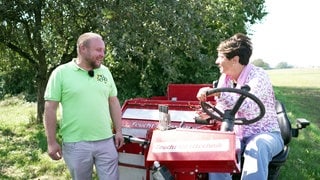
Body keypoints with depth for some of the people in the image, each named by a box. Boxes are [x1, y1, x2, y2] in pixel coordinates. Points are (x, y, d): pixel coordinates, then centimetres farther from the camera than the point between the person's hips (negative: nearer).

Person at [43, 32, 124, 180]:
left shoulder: (105, 71, 5)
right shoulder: (61, 73, -7)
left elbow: (113, 102, 11)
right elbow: (50, 109, -6)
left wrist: (118, 131, 8)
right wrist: (51, 142, -7)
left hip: (106, 141, 3)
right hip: (75, 144, -3)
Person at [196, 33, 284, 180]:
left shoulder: (258, 76, -17)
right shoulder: (224, 78, 4)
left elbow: (248, 105, -36)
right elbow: (222, 108, 11)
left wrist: (217, 93, -44)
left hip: (265, 134, -5)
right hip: (237, 135, 5)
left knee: (256, 147, -38)